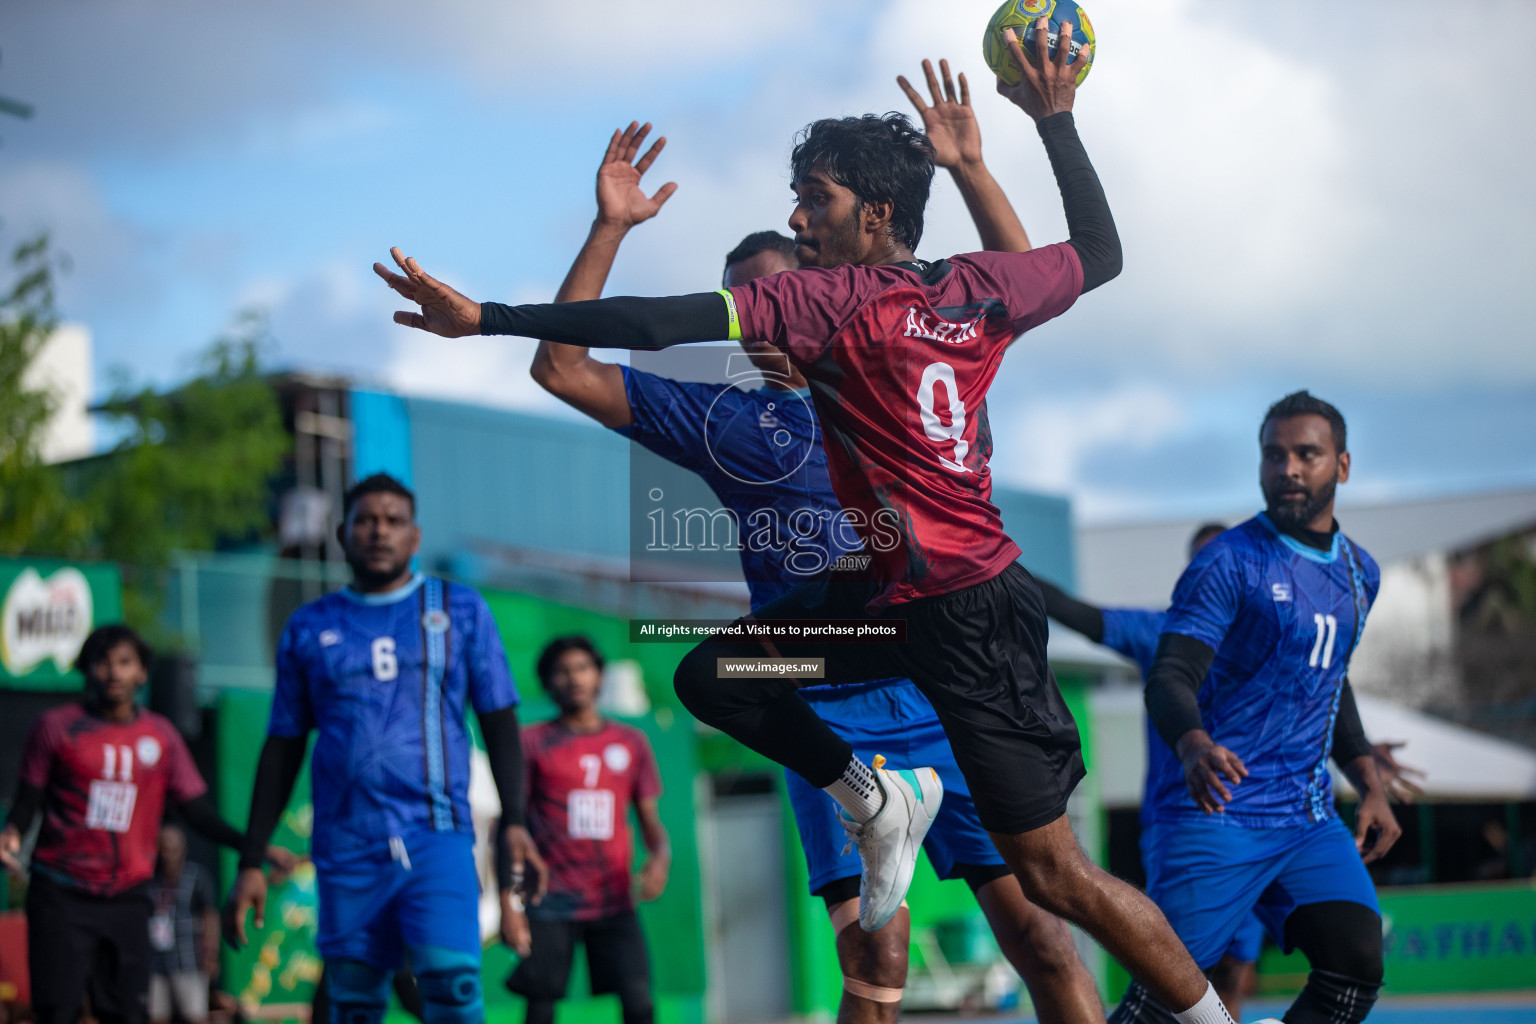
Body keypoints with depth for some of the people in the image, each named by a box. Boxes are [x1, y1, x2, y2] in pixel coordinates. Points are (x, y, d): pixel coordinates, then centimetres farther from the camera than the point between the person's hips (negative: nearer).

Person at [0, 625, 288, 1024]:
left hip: (128, 898, 3)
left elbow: (198, 811, 7)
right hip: (62, 893, -3)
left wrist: (255, 846, -7)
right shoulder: (57, 726, 0)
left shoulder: (161, 736, 7)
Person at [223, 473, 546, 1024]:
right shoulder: (309, 628, 12)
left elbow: (499, 722, 9)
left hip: (437, 838, -2)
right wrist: (251, 863, 10)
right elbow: (282, 750, 15)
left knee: (452, 978, -22)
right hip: (346, 849, 2)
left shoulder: (460, 610, 9)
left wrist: (514, 822, -5)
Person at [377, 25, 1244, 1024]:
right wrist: (1058, 120, 25)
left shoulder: (833, 301, -17)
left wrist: (485, 318, -25)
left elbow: (662, 323, -24)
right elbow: (1100, 252, 21)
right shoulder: (979, 287, 3)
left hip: (971, 609, -8)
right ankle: (877, 803, 17)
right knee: (715, 675, 7)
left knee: (1055, 874, -2)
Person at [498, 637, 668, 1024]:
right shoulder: (533, 743, 3)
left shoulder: (631, 743, 12)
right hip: (551, 902, -2)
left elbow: (651, 822, 14)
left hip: (614, 901, 2)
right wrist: (508, 902, -8)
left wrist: (660, 857, -9)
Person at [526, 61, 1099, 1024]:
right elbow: (563, 369, 8)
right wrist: (610, 229, 1)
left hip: (946, 692, 1)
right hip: (829, 713, 0)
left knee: (1035, 925, -5)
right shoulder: (722, 418, 13)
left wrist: (970, 168, 0)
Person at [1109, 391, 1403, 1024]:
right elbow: (1169, 676, -16)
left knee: (1357, 963, -11)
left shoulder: (1360, 573, 15)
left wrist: (1369, 782, 18)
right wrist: (1193, 745, -37)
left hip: (1308, 817, 6)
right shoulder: (1228, 562, -7)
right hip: (1213, 808, -6)